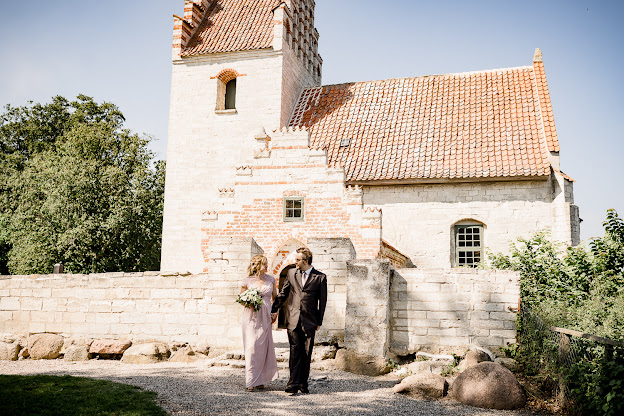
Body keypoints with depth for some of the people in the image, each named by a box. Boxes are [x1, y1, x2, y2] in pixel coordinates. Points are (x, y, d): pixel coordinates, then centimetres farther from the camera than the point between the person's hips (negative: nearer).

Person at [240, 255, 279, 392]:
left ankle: (260, 380, 15)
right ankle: (251, 381, -1)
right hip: (251, 317, -3)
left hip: (265, 317, 3)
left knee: (264, 347, 3)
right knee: (252, 347, -7)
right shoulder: (247, 281, 0)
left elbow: (275, 297, 16)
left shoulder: (270, 279, 7)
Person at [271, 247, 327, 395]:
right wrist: (275, 310, 14)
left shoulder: (320, 277, -1)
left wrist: (319, 322, 2)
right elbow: (283, 293, 16)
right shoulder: (292, 273, 8)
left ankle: (303, 383, 14)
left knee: (307, 353, 4)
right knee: (295, 351, -3)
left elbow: (322, 301, 3)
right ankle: (293, 383, -3)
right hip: (293, 320, 1)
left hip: (309, 321, -1)